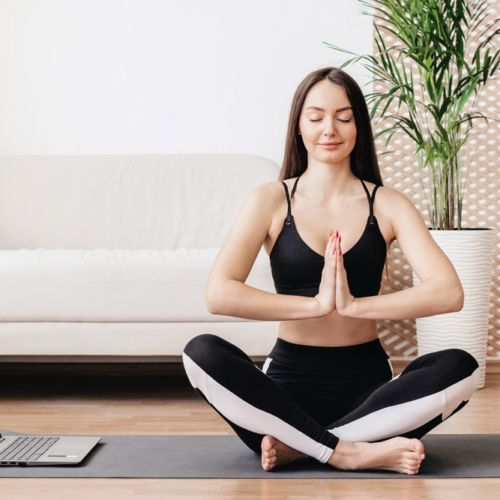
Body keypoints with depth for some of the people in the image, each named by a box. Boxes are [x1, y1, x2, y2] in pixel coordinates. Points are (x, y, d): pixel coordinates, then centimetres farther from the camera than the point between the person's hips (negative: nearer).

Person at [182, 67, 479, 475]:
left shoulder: (388, 205, 4)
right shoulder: (269, 201, 2)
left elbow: (449, 293, -12)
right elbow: (219, 294, -14)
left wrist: (354, 305, -23)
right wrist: (316, 304, -21)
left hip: (367, 382, 1)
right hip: (289, 384, -1)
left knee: (460, 368, -26)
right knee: (202, 353, -28)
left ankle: (297, 446, -23)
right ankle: (353, 451, -27)